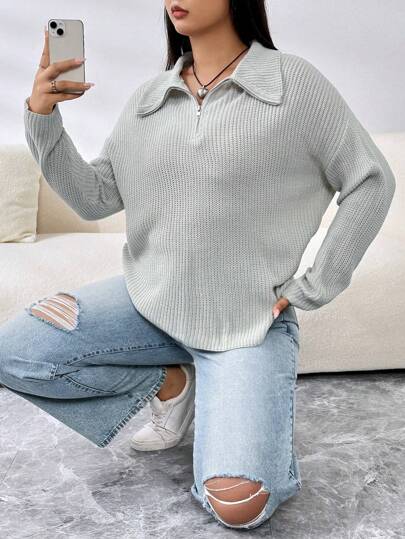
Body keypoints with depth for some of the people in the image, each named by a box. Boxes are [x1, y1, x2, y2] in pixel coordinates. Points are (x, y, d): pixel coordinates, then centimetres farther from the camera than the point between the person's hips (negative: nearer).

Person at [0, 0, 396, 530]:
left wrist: (313, 288, -4)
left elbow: (371, 182, -3)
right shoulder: (147, 99, 5)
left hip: (248, 319, -4)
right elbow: (94, 198, 4)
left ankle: (252, 413, 16)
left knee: (237, 506, -19)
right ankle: (169, 382, 9)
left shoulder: (295, 84, -7)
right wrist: (43, 119, -10)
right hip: (151, 301, 5)